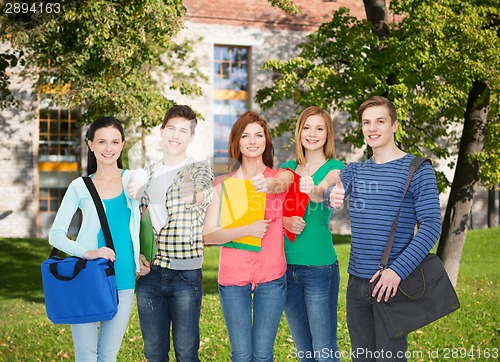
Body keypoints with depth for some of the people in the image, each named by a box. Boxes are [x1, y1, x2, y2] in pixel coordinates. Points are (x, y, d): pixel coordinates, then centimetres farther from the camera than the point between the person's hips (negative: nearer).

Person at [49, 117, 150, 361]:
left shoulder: (133, 180, 4)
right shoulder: (80, 187, 0)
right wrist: (87, 253, -18)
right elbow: (56, 234, -2)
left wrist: (139, 255, 2)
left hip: (123, 281, 1)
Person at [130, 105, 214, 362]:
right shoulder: (147, 174, 12)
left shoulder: (199, 170, -1)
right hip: (149, 273, 4)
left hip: (185, 273, -4)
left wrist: (194, 195, -39)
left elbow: (206, 193, -21)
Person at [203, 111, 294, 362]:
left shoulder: (281, 176, 3)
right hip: (233, 276, 0)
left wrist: (270, 185, -47)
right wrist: (247, 230, -20)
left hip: (271, 276, 0)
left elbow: (282, 184, -24)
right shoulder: (224, 184, 2)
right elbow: (208, 235, -6)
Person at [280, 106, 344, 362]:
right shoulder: (287, 168, 11)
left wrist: (314, 190, -47)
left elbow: (324, 191, -25)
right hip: (287, 266, 5)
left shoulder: (335, 168, -3)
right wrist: (284, 221, -15)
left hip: (319, 267, -5)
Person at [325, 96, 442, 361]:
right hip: (356, 281, 5)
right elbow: (334, 190, -9)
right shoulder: (354, 170, 11)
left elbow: (431, 225, -12)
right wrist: (332, 196, -34)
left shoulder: (418, 170, -5)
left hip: (391, 282, -5)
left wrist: (398, 270, -23)